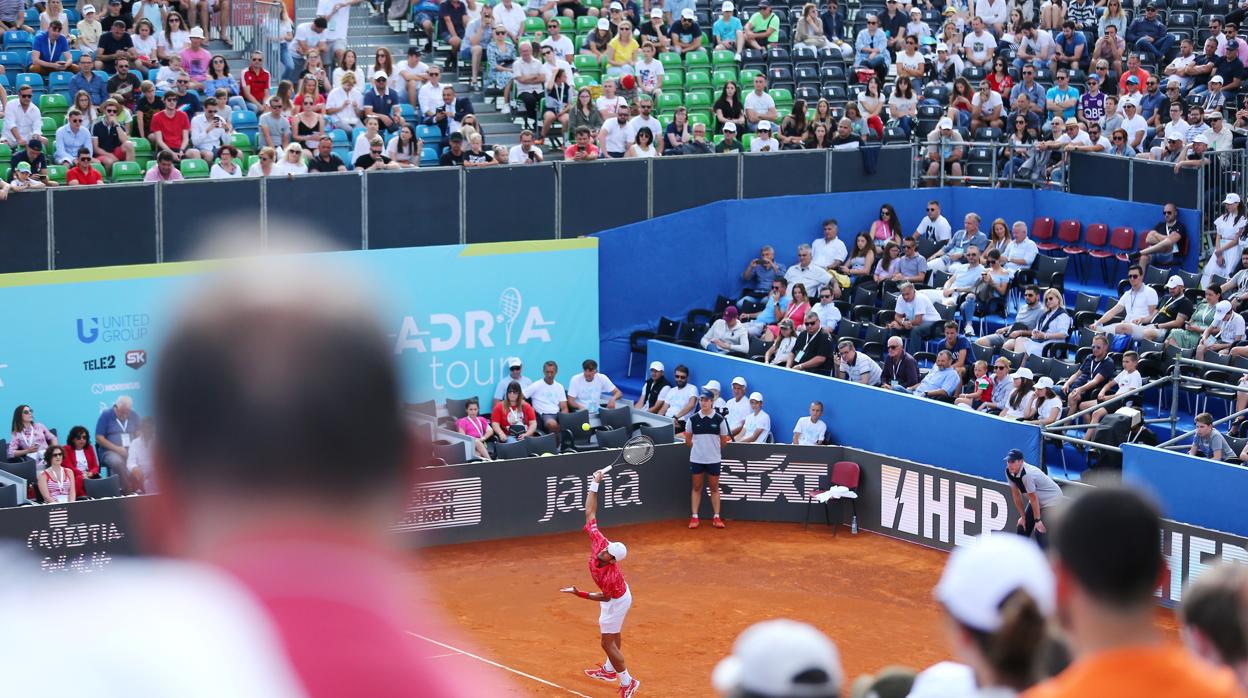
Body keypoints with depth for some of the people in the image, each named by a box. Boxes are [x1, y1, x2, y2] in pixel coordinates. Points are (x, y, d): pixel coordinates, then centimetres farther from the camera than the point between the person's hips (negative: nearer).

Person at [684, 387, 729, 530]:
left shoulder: (720, 419, -5)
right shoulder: (692, 419, -2)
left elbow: (724, 441, 4)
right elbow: (688, 440, 8)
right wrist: (698, 448, 9)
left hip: (713, 459, -1)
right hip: (696, 459, 1)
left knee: (714, 488, 6)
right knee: (696, 488, 6)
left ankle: (716, 517, 11)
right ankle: (694, 517, 10)